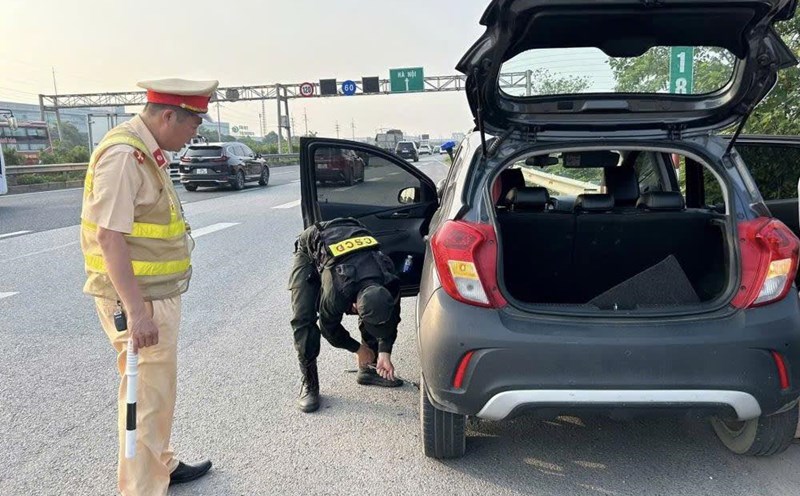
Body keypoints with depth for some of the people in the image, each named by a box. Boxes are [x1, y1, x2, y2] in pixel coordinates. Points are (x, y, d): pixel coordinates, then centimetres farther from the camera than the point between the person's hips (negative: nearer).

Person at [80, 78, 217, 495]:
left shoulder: (147, 151, 12)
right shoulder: (123, 155, -19)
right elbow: (109, 237, -25)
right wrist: (136, 311, -28)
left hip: (156, 294, 10)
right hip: (137, 301, -10)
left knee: (158, 387, 21)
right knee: (147, 395, -2)